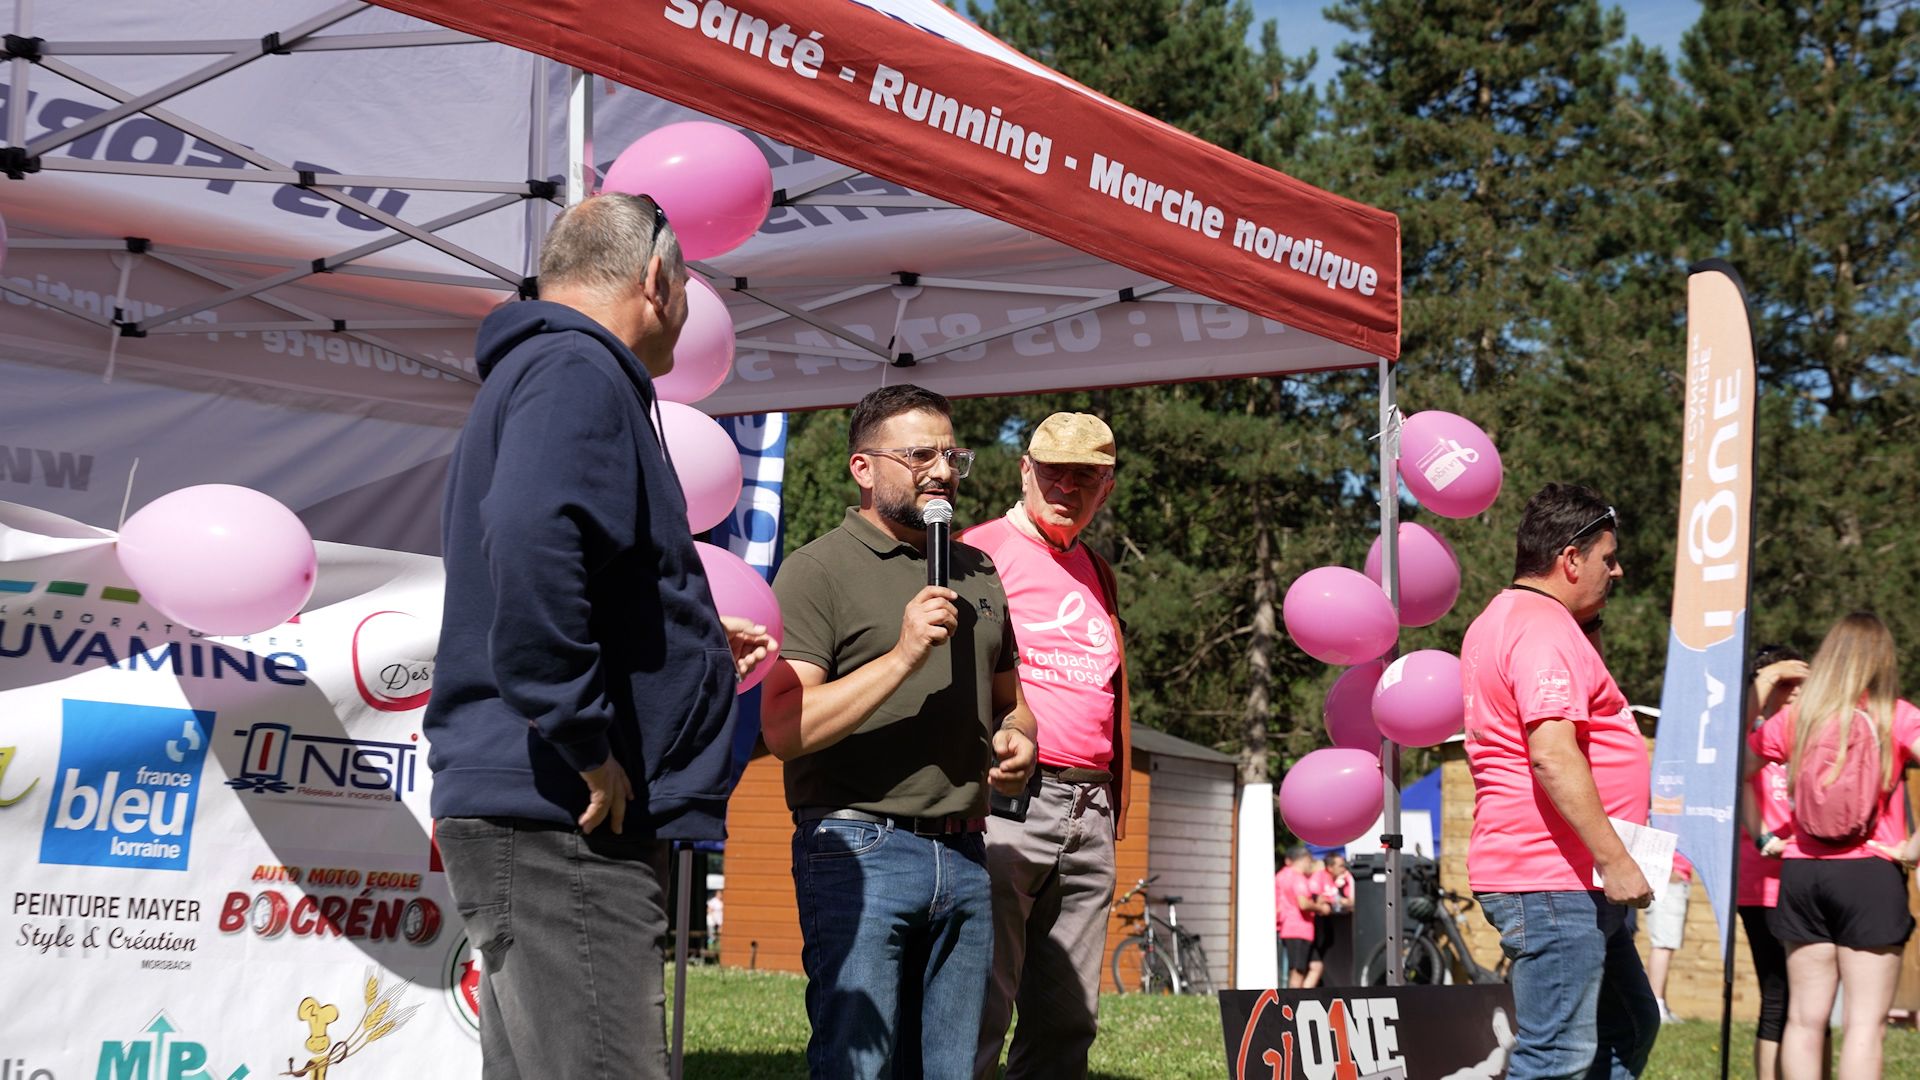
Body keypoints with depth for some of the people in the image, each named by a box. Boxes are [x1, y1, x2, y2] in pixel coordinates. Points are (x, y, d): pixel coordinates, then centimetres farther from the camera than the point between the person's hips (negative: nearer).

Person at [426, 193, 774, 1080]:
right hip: (562, 824, -11)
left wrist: (694, 640, 32)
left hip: (543, 817, 11)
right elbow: (531, 544, -29)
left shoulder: (537, 369, 23)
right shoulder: (578, 372, -10)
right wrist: (587, 747, -24)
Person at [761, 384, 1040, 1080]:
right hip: (858, 850, -6)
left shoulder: (976, 573, 19)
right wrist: (904, 656, -19)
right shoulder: (819, 570, -3)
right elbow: (785, 728, -13)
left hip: (964, 858, 6)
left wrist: (1018, 738, 5)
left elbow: (1008, 701, 29)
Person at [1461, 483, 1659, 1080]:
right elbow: (1552, 757, -25)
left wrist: (1588, 636, 21)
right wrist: (1615, 860, -23)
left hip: (1574, 880, 11)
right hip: (1553, 880, -11)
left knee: (1629, 1027, 19)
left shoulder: (1501, 621, 19)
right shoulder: (1545, 627, -15)